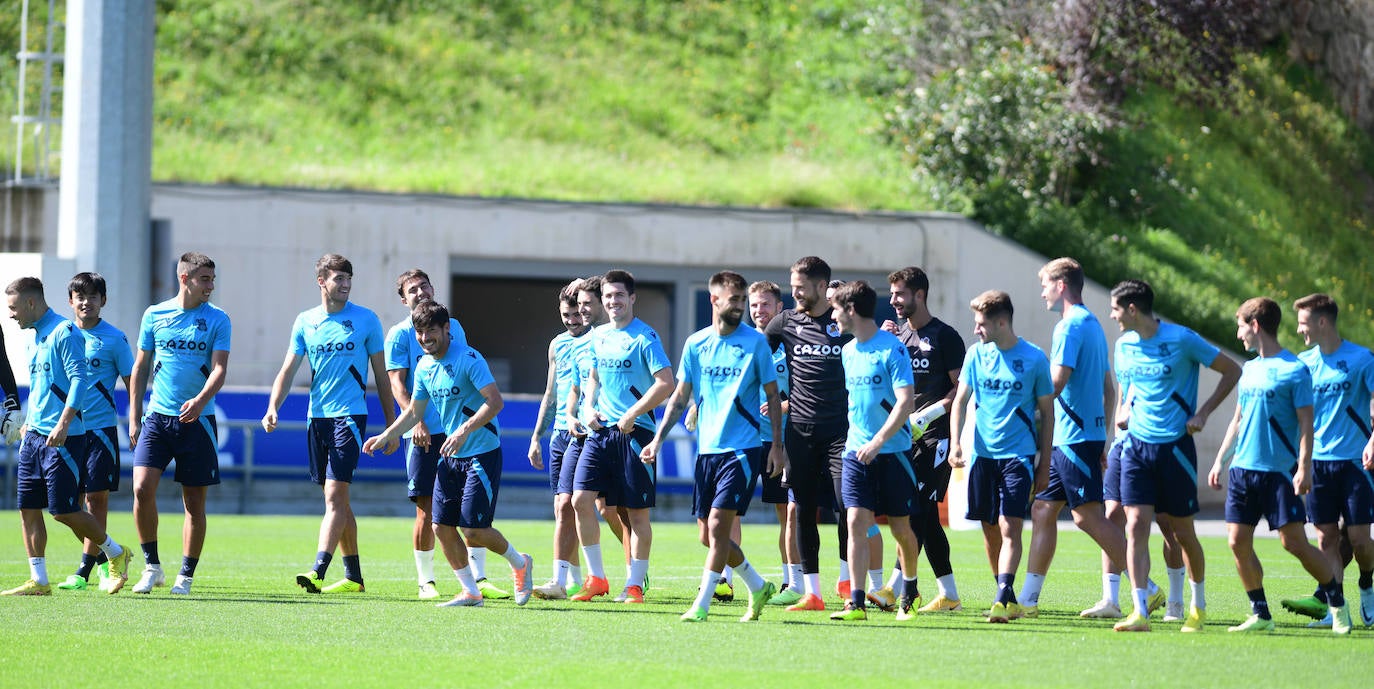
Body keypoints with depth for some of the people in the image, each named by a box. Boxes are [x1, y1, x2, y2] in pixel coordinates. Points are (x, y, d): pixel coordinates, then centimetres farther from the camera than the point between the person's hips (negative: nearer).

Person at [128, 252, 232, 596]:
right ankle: (152, 566, 0)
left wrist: (200, 400, -27)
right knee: (142, 487, -14)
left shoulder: (217, 320, 1)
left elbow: (219, 368, -8)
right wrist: (134, 418, 9)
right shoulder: (154, 315, 6)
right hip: (157, 416, 1)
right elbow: (141, 367, 12)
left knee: (194, 502, 2)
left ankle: (185, 576, 12)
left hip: (198, 419, -1)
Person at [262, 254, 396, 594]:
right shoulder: (305, 322, 9)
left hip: (350, 416, -4)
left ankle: (319, 571, -24)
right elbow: (288, 370, 9)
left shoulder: (366, 320, 1)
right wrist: (273, 408, -8)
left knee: (335, 495, -15)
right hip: (317, 417, 5)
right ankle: (353, 576, 17)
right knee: (338, 501, 9)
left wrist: (391, 425, 6)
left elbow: (381, 375, 6)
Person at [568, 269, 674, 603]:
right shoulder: (597, 336, 12)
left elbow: (665, 383, -15)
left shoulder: (644, 337, -8)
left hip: (634, 432, -6)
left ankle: (635, 584, 9)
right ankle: (596, 578, 5)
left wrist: (631, 415, -17)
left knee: (637, 511, 0)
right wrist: (588, 407, 7)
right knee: (581, 499, -6)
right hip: (600, 430, 6)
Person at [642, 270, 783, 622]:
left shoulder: (755, 342, -2)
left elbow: (773, 395, 3)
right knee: (708, 535, 6)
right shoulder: (696, 343, 8)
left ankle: (702, 604, -7)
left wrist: (777, 445, -2)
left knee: (718, 525, -13)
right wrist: (658, 439, 4)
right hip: (707, 449, 5)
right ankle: (758, 587, 26)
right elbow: (681, 397, 13)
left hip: (743, 448, -5)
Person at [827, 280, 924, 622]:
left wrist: (878, 441, -23)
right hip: (856, 452, 5)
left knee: (900, 526, 6)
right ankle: (856, 602, -11)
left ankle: (910, 593, 28)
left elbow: (906, 402, -18)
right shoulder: (848, 351, 10)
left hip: (892, 450, -5)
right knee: (856, 522, -8)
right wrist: (855, 440, 15)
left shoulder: (892, 348, -12)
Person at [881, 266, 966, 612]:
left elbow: (961, 388, -7)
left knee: (917, 511, -13)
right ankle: (949, 594, 9)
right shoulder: (897, 333, 16)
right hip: (906, 436, 7)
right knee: (925, 515, 5)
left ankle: (896, 586, -18)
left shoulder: (945, 336, -4)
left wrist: (929, 414, -19)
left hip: (935, 436, -7)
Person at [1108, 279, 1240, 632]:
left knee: (1182, 533, 5)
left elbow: (1233, 370, -3)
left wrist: (1203, 413, -8)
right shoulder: (1124, 345, 7)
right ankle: (1140, 612, -12)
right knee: (1136, 526, -10)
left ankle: (1199, 605, 26)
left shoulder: (1181, 339, -10)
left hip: (1175, 445, -4)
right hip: (1137, 445, 4)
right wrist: (1123, 410, 2)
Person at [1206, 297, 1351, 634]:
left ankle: (1337, 603, 8)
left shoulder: (1294, 370, -6)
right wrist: (1220, 460, 19)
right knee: (1239, 542, -1)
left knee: (1294, 541, -9)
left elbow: (1305, 423, -9)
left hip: (1280, 470, -7)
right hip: (1243, 468, 7)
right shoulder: (1249, 369, 15)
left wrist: (1304, 467, -17)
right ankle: (1260, 615, 8)